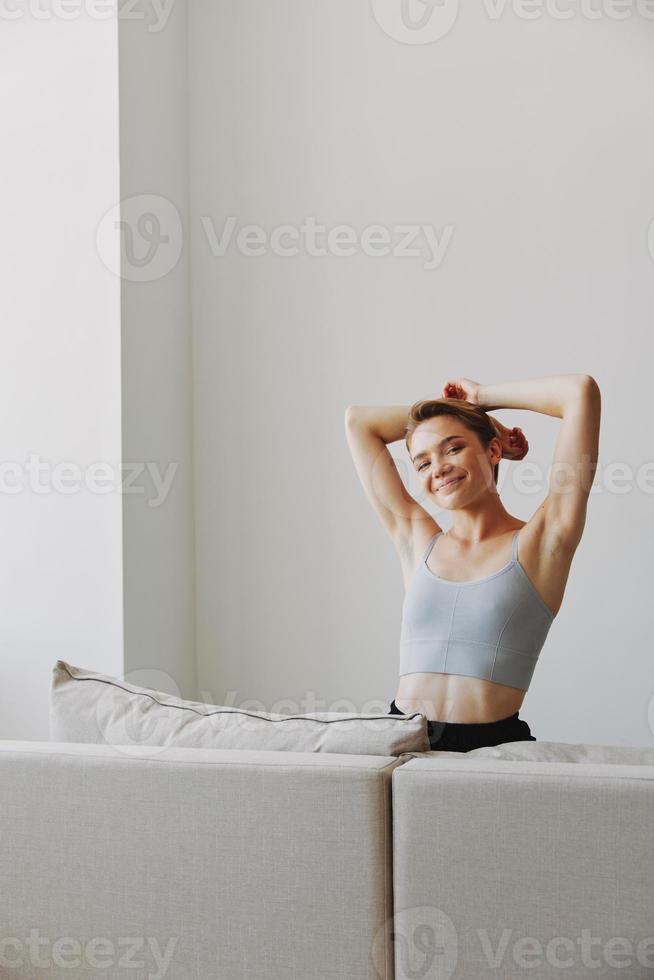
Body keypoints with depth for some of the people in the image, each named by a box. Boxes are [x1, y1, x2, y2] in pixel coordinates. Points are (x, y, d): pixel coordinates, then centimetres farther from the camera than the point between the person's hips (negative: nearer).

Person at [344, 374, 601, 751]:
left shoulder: (539, 542, 4)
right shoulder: (419, 542, 16)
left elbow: (582, 391, -1)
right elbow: (358, 421, 23)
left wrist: (483, 397, 13)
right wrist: (451, 408, 25)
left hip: (493, 746, -2)